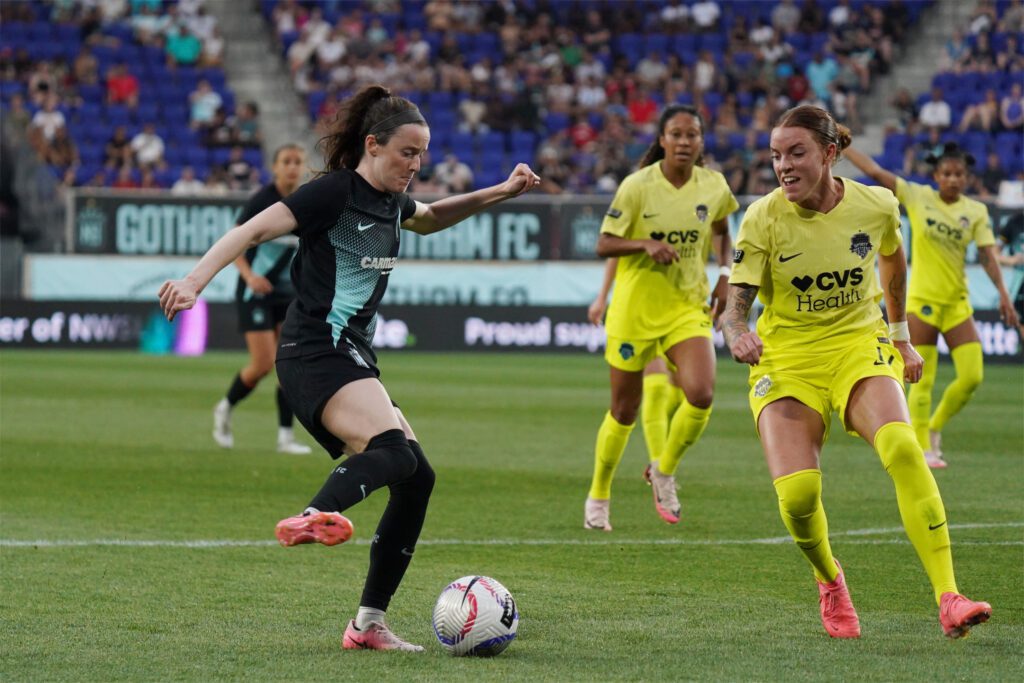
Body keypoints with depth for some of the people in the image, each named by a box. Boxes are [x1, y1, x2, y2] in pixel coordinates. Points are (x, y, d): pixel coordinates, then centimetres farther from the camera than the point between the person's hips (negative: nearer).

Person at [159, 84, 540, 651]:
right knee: (395, 451, -33)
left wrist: (500, 193, 32)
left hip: (353, 361, 10)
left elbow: (430, 219, 42)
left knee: (415, 477, 6)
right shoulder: (335, 191, -9)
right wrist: (194, 281, -28)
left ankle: (368, 625, 8)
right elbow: (251, 230, -15)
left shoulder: (390, 201, 17)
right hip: (315, 354, -10)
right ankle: (316, 516, -60)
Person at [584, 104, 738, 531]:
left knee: (701, 395, -20)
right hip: (636, 308, -2)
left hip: (688, 308, 2)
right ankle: (598, 497, 29)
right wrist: (646, 244, -26)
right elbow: (604, 244, -10)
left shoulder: (714, 187, -2)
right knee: (624, 411, 7)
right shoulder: (638, 187, -12)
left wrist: (725, 275, 6)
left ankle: (664, 471, 7)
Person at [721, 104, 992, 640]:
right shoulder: (763, 219, -12)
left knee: (902, 447, -31)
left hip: (859, 347, 1)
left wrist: (901, 336, 24)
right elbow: (736, 303, -13)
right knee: (796, 494, -21)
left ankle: (948, 599, -31)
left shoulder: (876, 207, -6)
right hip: (787, 359, 0)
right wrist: (737, 335, -37)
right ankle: (829, 582, 15)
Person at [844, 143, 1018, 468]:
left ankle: (934, 428, 19)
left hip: (957, 303, 3)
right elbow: (875, 172, -6)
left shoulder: (976, 211, 1)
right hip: (922, 300, -3)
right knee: (923, 381, -3)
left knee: (972, 377, -4)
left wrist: (1003, 293, -15)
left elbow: (988, 254, -5)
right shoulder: (917, 197, -4)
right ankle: (922, 449, 7)